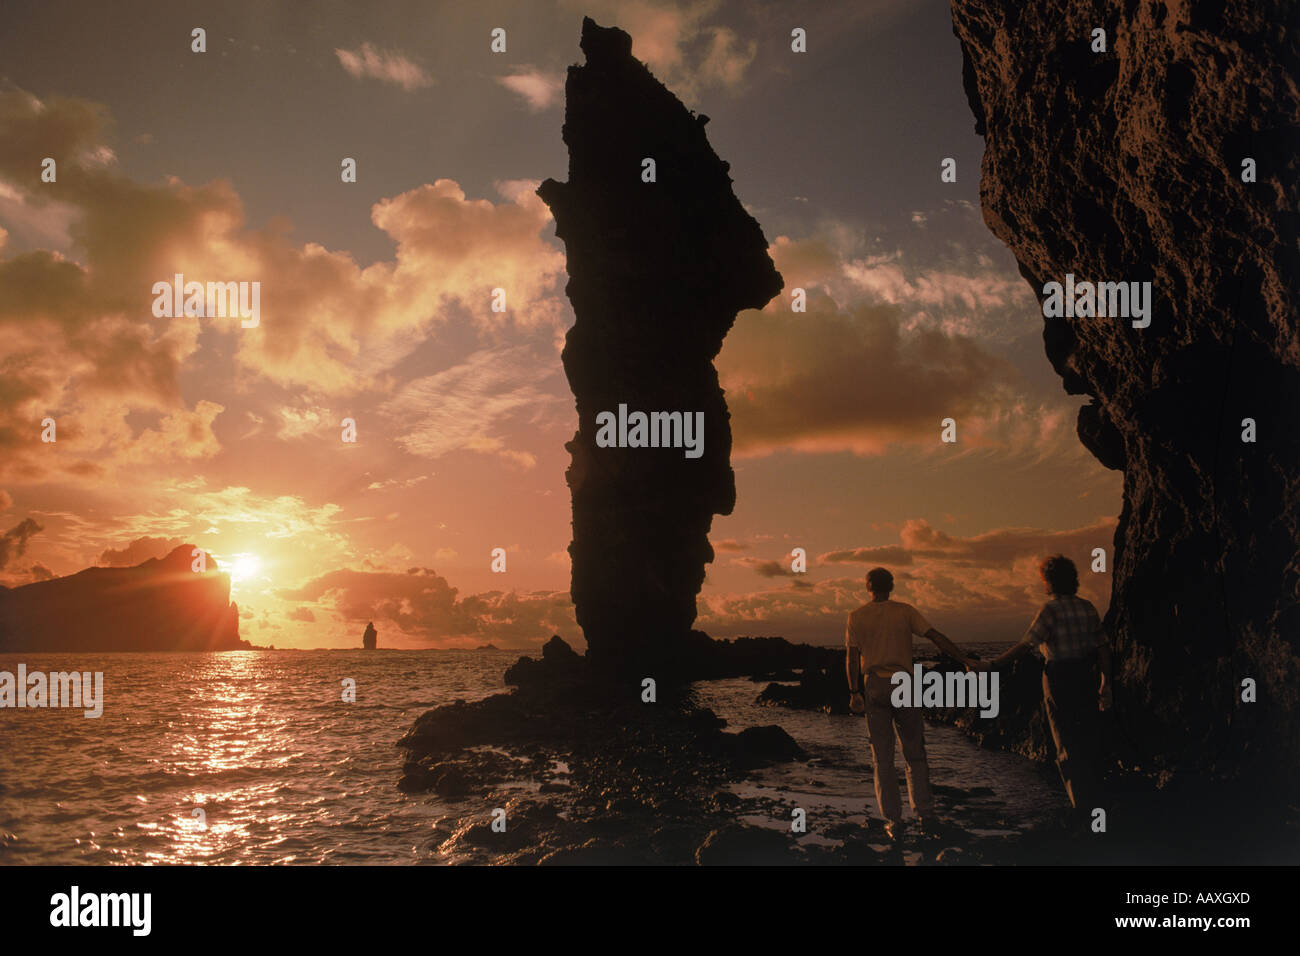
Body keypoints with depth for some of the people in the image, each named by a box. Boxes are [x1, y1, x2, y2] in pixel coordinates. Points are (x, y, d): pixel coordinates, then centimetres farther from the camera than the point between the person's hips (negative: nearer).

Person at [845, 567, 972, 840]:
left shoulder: (856, 617, 4)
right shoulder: (905, 612, 3)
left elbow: (851, 657, -4)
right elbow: (936, 637, -3)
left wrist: (854, 693, -4)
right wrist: (965, 661, -3)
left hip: (875, 686, 0)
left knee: (883, 758, 4)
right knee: (915, 754, 11)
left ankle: (893, 821, 2)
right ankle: (924, 813, 3)